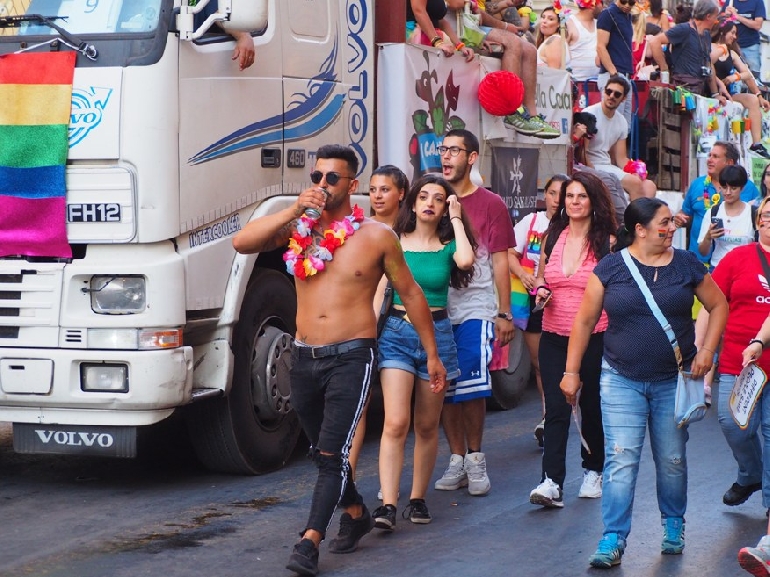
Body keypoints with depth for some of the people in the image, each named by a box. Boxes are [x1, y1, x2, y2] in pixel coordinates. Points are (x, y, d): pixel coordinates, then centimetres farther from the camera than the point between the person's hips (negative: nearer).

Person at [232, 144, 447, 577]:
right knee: (324, 453, 18)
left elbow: (411, 293, 5)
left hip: (352, 357, -4)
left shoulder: (377, 236, -3)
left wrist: (432, 356, 6)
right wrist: (294, 211, -18)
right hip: (304, 358, 5)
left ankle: (310, 541, -15)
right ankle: (356, 513, 40)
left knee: (332, 452, -13)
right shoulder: (297, 229, 4)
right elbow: (241, 242, -11)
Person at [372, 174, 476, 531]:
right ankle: (387, 504, -18)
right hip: (397, 331, -1)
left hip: (437, 334, 1)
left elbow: (466, 261, -19)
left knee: (427, 426, 9)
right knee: (395, 423, -14)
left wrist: (456, 219, -7)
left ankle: (417, 499, 20)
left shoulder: (448, 246, 5)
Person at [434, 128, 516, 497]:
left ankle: (475, 458, 10)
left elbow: (500, 261, 3)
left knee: (471, 389, -7)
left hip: (475, 310, -3)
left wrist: (505, 314, -1)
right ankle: (457, 460, 14)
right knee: (443, 388, 4)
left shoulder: (490, 204, 3)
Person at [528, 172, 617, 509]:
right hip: (554, 337, 2)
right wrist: (541, 289, -2)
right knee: (555, 409, -7)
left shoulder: (608, 242, -4)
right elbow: (540, 276, 21)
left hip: (595, 338, -2)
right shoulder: (552, 237, 7)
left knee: (592, 406, 12)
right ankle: (552, 482, -13)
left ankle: (593, 471, 31)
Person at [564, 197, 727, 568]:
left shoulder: (686, 265, 1)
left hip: (674, 381, 2)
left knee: (672, 461, 12)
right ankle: (613, 539, -6)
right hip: (622, 381, -2)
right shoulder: (610, 268, -4)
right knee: (620, 460, -8)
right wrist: (571, 371, 1)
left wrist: (706, 351, -2)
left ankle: (673, 525, 33)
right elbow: (584, 321, 2)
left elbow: (718, 305, 10)